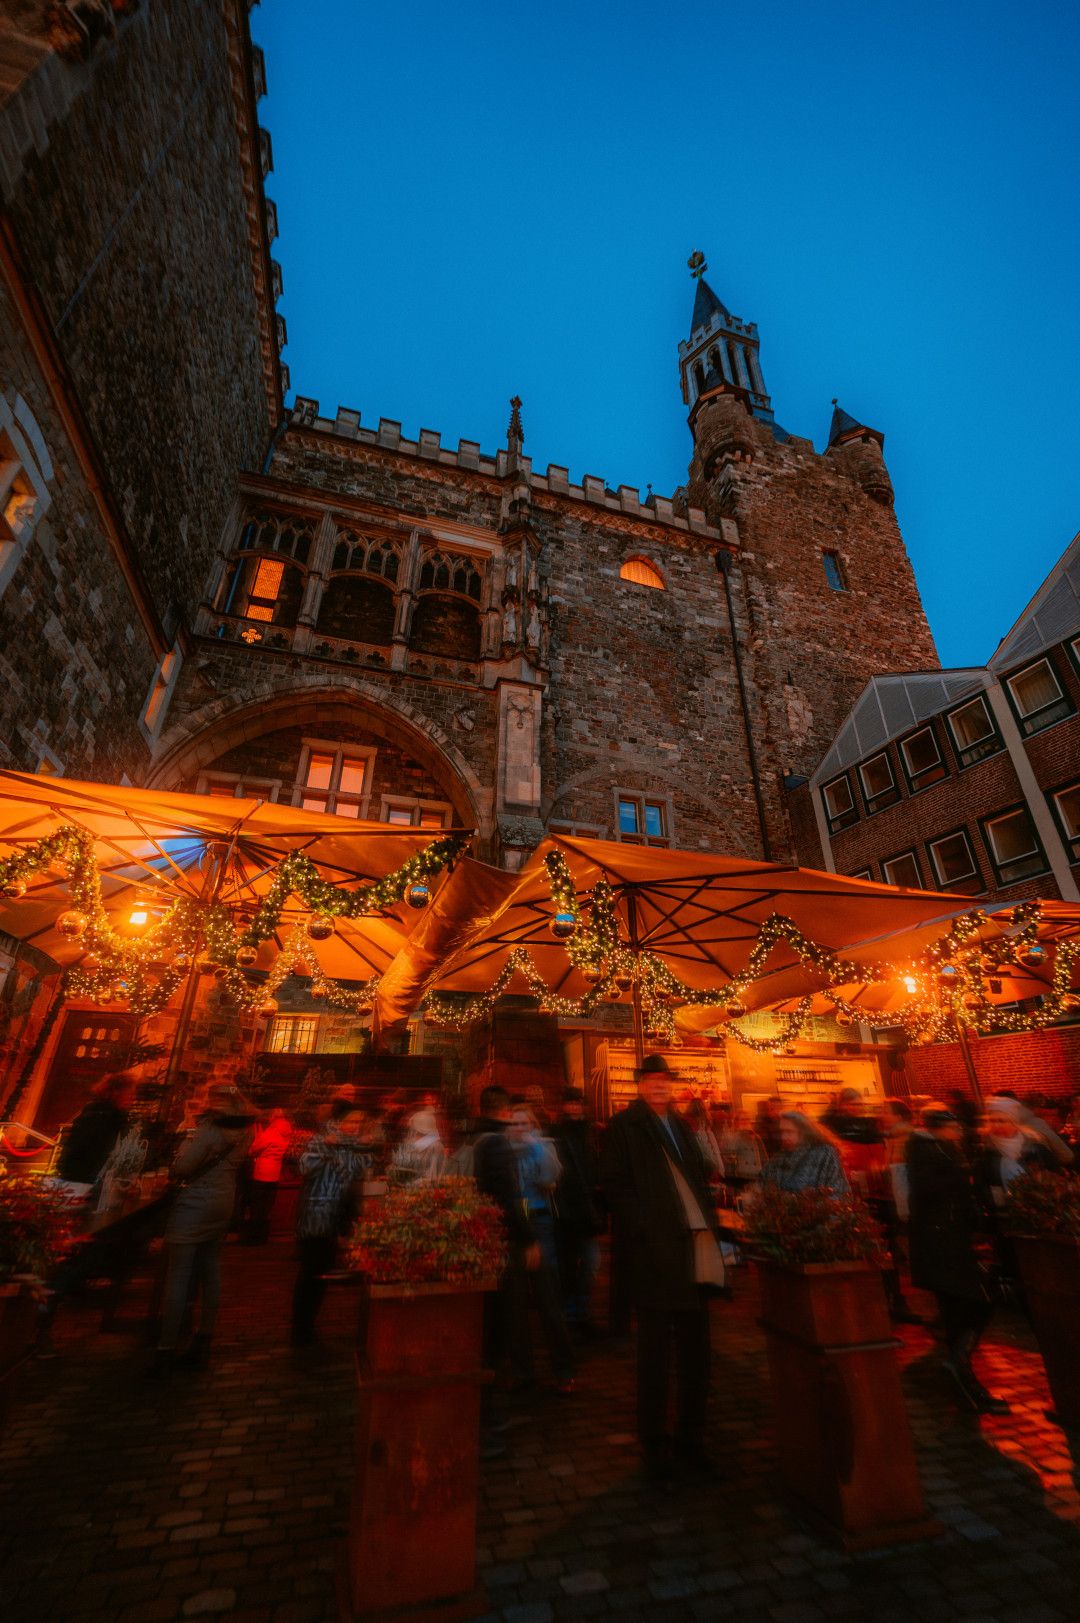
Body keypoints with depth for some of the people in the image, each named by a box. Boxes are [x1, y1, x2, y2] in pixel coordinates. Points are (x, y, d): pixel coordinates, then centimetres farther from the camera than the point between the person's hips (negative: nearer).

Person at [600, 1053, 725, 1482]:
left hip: (696, 1246, 7)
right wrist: (643, 1229, -16)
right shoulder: (624, 1126, -6)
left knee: (696, 1353, 16)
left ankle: (690, 1439, 32)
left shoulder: (680, 1127, 16)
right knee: (656, 1354, 6)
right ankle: (654, 1445, 23)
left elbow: (698, 1180, 20)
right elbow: (614, 1184, -9)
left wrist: (709, 1223, 8)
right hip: (655, 1250, -6)